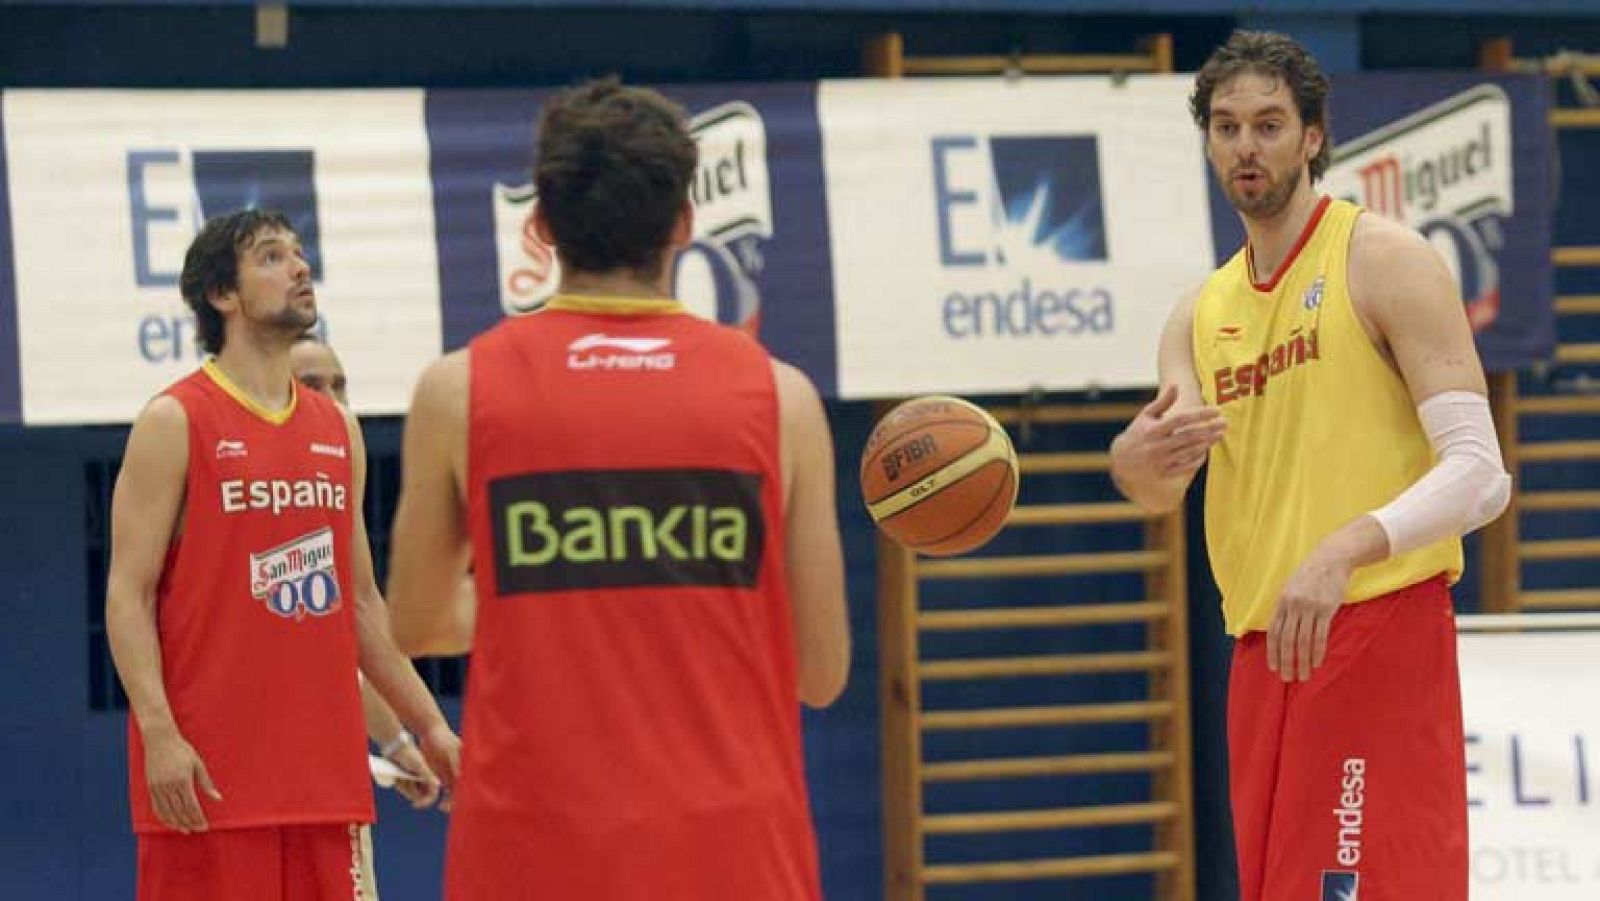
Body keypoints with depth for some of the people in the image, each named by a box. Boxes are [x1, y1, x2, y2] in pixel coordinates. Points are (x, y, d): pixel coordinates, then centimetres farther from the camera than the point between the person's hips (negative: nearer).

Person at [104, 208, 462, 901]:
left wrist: (429, 726, 16)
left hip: (321, 762, 6)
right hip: (208, 773, -6)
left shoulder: (338, 430, 15)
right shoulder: (176, 422, -4)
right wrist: (159, 734, -20)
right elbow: (128, 594, -9)